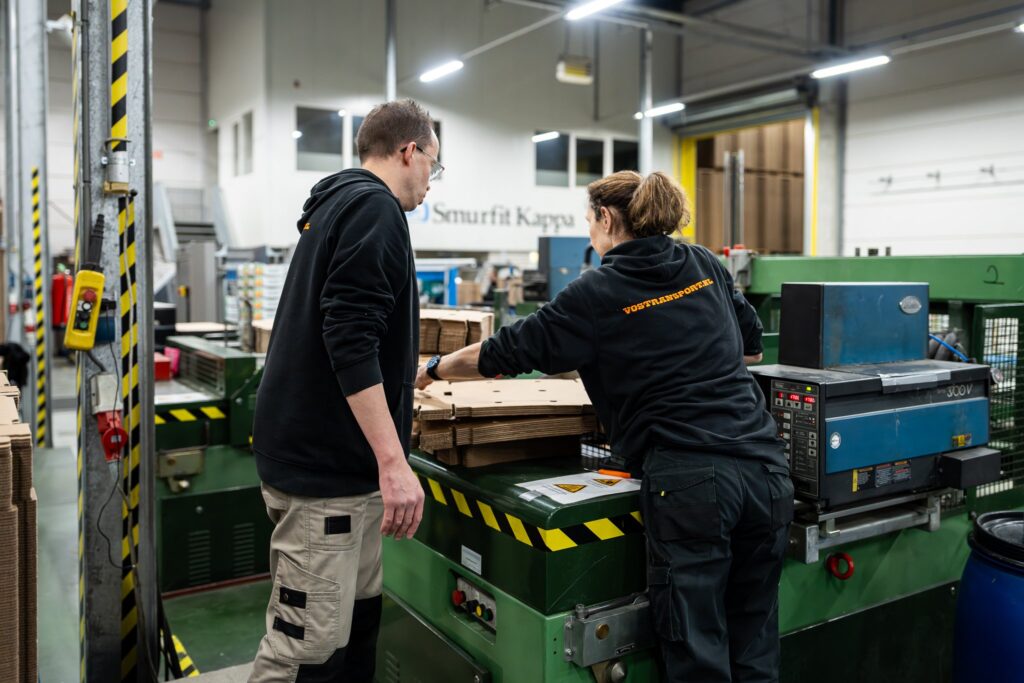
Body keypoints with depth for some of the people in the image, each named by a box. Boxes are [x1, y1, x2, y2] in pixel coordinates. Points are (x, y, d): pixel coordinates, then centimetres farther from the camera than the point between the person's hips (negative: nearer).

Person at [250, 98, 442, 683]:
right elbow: (351, 341, -23)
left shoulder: (337, 204, 19)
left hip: (328, 454, 10)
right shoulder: (374, 207, -12)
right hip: (327, 463, -10)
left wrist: (399, 378, 42)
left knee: (359, 621, 16)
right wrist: (393, 461, -24)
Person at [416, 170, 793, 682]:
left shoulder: (597, 294, -2)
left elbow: (501, 356, 3)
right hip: (764, 468, 7)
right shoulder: (704, 265, 14)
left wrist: (430, 370, 19)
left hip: (689, 481, -6)